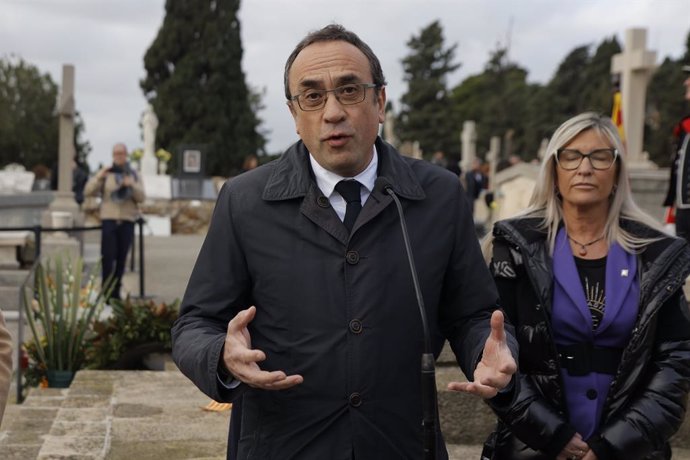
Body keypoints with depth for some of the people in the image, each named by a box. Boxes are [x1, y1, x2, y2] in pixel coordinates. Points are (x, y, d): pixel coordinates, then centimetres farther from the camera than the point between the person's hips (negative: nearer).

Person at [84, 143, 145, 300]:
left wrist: (132, 185, -16)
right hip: (109, 219, -2)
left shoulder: (133, 175, 12)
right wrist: (98, 177, -18)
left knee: (121, 258, 3)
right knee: (108, 256, -9)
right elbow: (88, 191, -2)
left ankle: (116, 292, 11)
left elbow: (141, 197, 2)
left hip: (127, 220, 2)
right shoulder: (106, 173, 7)